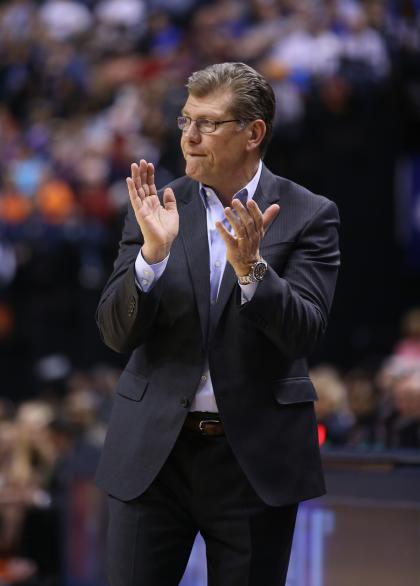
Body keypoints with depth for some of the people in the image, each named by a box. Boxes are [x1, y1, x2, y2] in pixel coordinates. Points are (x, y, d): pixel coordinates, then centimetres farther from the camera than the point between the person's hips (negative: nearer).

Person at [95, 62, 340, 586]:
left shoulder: (308, 217, -2)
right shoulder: (156, 208, 3)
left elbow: (303, 334, -11)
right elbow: (117, 334, -3)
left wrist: (250, 267, -27)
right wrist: (153, 252, -19)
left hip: (256, 458, -1)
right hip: (153, 450, 2)